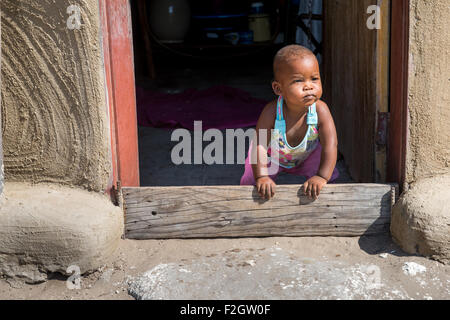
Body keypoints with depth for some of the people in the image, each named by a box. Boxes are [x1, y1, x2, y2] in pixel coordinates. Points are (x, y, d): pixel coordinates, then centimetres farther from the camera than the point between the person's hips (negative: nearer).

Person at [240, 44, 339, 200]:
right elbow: (260, 145, -38)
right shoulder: (271, 112, -40)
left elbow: (330, 145, -39)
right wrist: (262, 176, -49)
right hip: (273, 154, -1)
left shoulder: (320, 110, -37)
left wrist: (322, 177, -49)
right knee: (251, 181, -6)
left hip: (307, 153, 1)